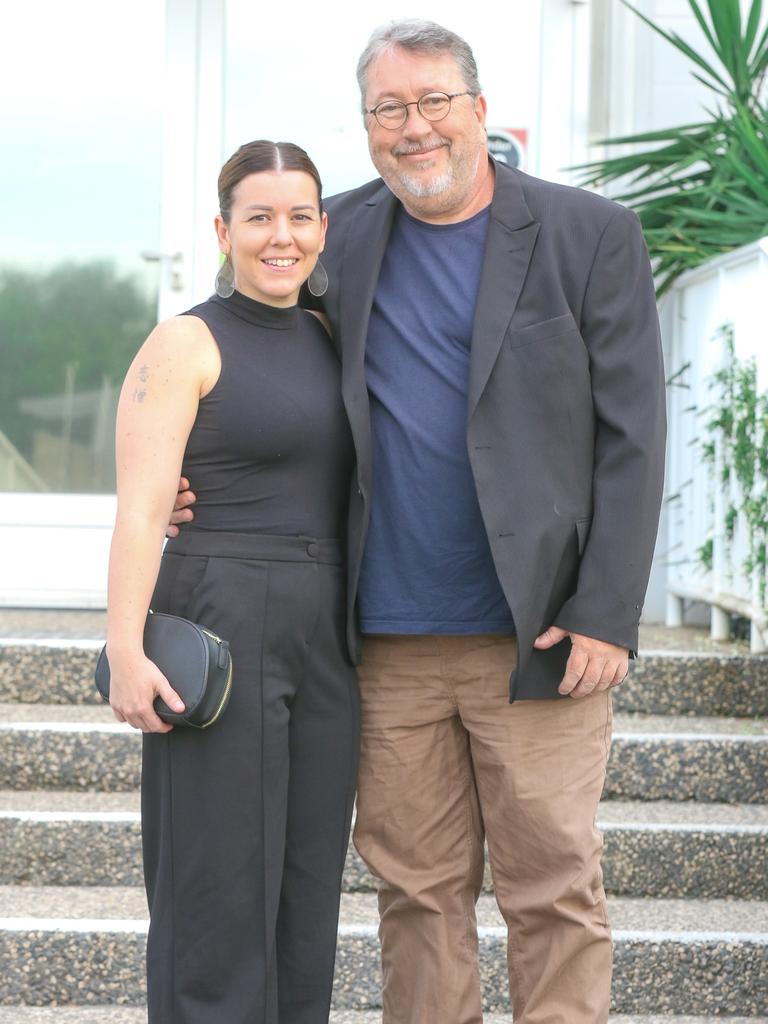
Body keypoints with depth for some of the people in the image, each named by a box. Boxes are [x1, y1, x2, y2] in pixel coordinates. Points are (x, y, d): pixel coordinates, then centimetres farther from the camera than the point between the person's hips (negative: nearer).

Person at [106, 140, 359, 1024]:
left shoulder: (326, 343, 13)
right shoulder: (184, 345, -7)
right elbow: (138, 508, -14)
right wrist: (125, 650, -23)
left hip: (321, 643, 7)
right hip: (215, 636, -7)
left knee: (306, 878, 9)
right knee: (217, 880, -4)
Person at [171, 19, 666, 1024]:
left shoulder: (591, 235, -1)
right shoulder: (345, 236, 10)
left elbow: (630, 437, -4)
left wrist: (606, 614, -11)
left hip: (536, 638, -3)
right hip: (390, 643, 4)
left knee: (553, 890, 1)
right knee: (417, 891, 8)